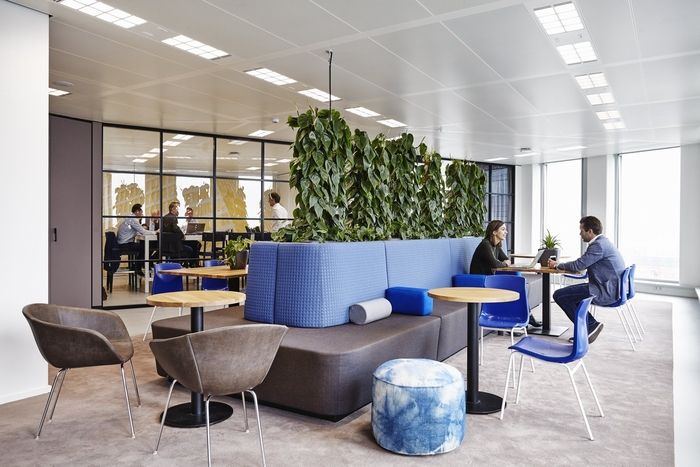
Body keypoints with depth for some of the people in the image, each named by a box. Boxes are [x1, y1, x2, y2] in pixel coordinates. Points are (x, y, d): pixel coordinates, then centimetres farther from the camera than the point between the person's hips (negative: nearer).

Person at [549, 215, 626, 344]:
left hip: (607, 292, -11)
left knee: (559, 295, -11)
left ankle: (590, 326, -1)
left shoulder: (598, 245, -18)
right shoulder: (602, 242, 15)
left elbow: (578, 265, -17)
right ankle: (591, 325, 15)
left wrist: (558, 265, -2)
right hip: (610, 288, 11)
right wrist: (559, 264, 8)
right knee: (568, 294, 20)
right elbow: (582, 264, 17)